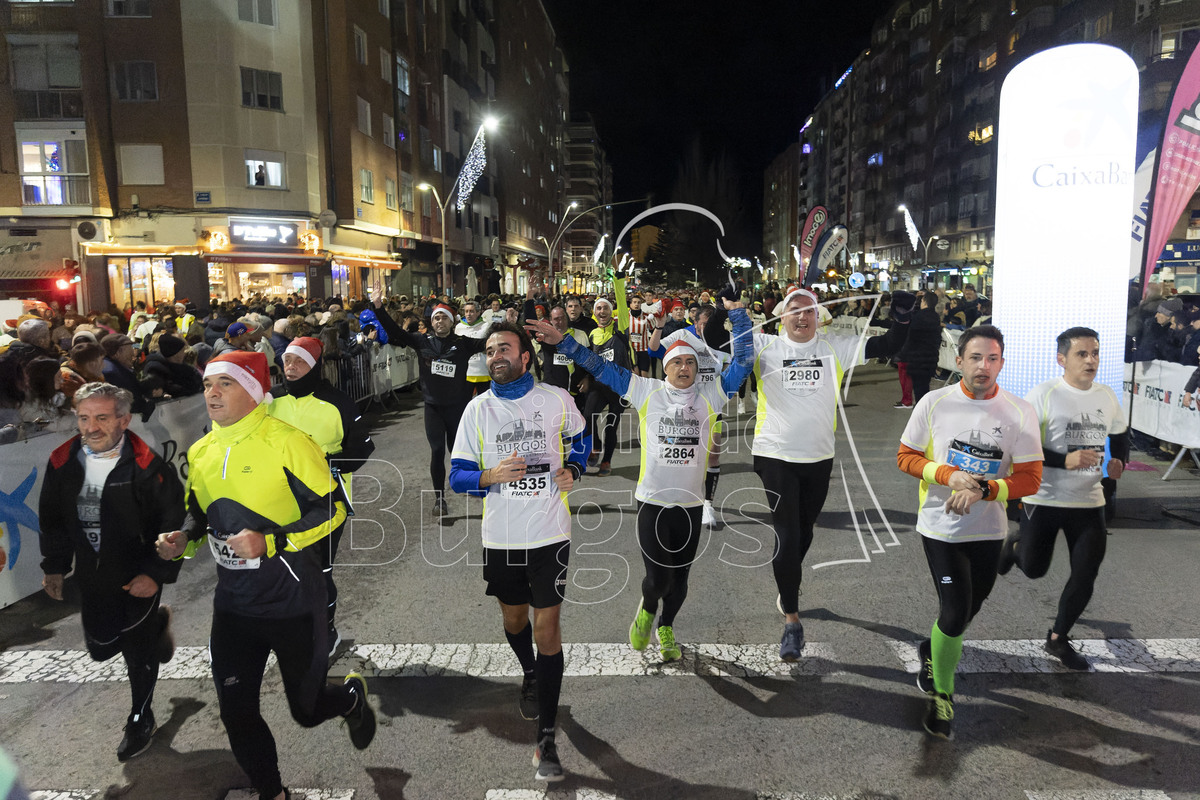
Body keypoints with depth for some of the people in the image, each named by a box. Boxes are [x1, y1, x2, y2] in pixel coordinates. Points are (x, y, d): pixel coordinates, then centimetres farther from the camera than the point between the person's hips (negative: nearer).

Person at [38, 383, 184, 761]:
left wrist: (157, 574, -20)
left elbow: (176, 524, -17)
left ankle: (140, 721, 31)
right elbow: (52, 518, 10)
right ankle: (156, 623, 48)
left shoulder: (148, 467, -21)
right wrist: (54, 566, 8)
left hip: (139, 579, -5)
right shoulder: (63, 463, -4)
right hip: (92, 580, 5)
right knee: (101, 647, 18)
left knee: (139, 653, 7)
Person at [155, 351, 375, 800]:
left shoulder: (286, 442, -16)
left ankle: (352, 696, 45)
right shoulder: (200, 452, 4)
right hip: (233, 604, 5)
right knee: (236, 713, 9)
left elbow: (332, 508, -16)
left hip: (292, 600, -5)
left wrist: (268, 542, -25)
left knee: (306, 711, 10)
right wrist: (182, 540, -3)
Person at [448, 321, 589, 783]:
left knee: (547, 627, -3)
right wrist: (491, 476, -21)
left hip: (549, 535, -2)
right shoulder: (477, 410, -2)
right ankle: (530, 676, 53)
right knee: (513, 618, 20)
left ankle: (546, 740, 6)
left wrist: (572, 471, -3)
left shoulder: (556, 400, -4)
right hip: (500, 537, 3)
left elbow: (579, 440, 16)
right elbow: (457, 475, -1)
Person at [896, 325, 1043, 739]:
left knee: (968, 610, 18)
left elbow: (1030, 478, -6)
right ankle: (942, 692, 17)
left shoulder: (1020, 412, -6)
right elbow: (906, 456, -2)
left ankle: (932, 651, 50)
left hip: (988, 531, 3)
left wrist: (983, 490, -23)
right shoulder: (933, 403, -7)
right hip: (940, 528, -2)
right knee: (955, 614, -8)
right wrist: (949, 475, -19)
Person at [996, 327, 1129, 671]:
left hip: (1089, 502, 5)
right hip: (1044, 499, -4)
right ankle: (1014, 546, 42)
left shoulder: (1107, 396, 4)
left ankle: (1058, 639, 24)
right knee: (1034, 569, 5)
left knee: (1086, 576, 4)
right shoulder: (1043, 394, -14)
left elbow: (1120, 437, 19)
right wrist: (1065, 461, -27)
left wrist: (1119, 461, -2)